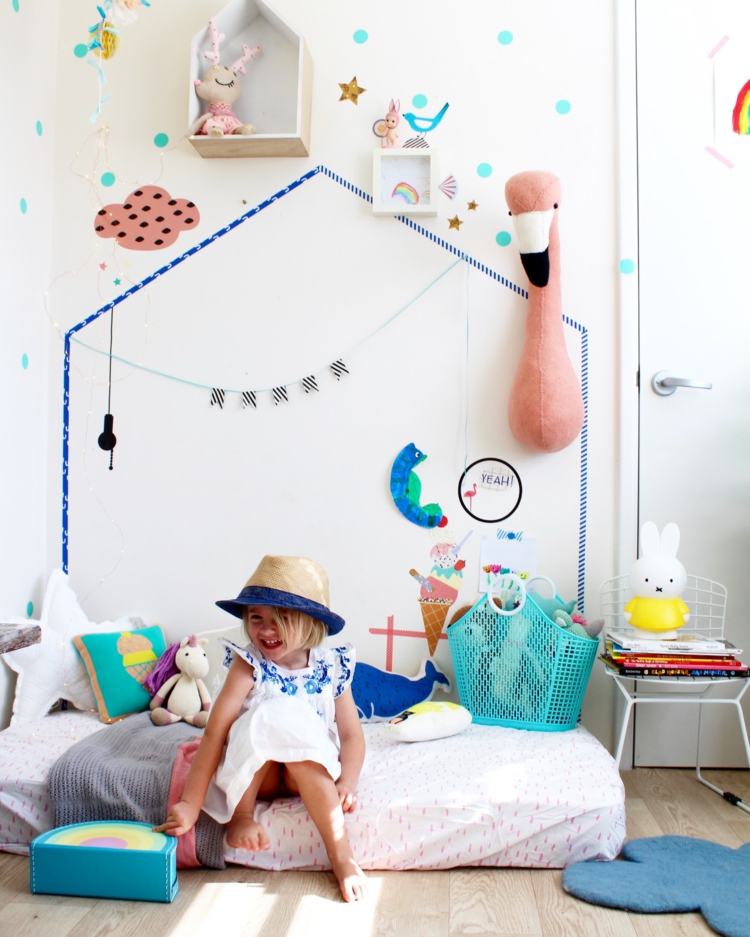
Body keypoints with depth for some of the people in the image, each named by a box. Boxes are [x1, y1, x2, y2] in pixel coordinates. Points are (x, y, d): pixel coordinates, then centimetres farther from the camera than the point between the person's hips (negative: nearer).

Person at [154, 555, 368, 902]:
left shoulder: (332, 667, -8)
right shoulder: (249, 665, -15)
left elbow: (351, 735, -5)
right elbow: (214, 732, -21)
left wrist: (346, 784, -23)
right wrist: (191, 803, -26)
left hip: (309, 775, 2)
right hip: (254, 773, -2)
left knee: (296, 724, -33)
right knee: (271, 714, -30)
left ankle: (341, 854, -28)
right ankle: (240, 814, -17)